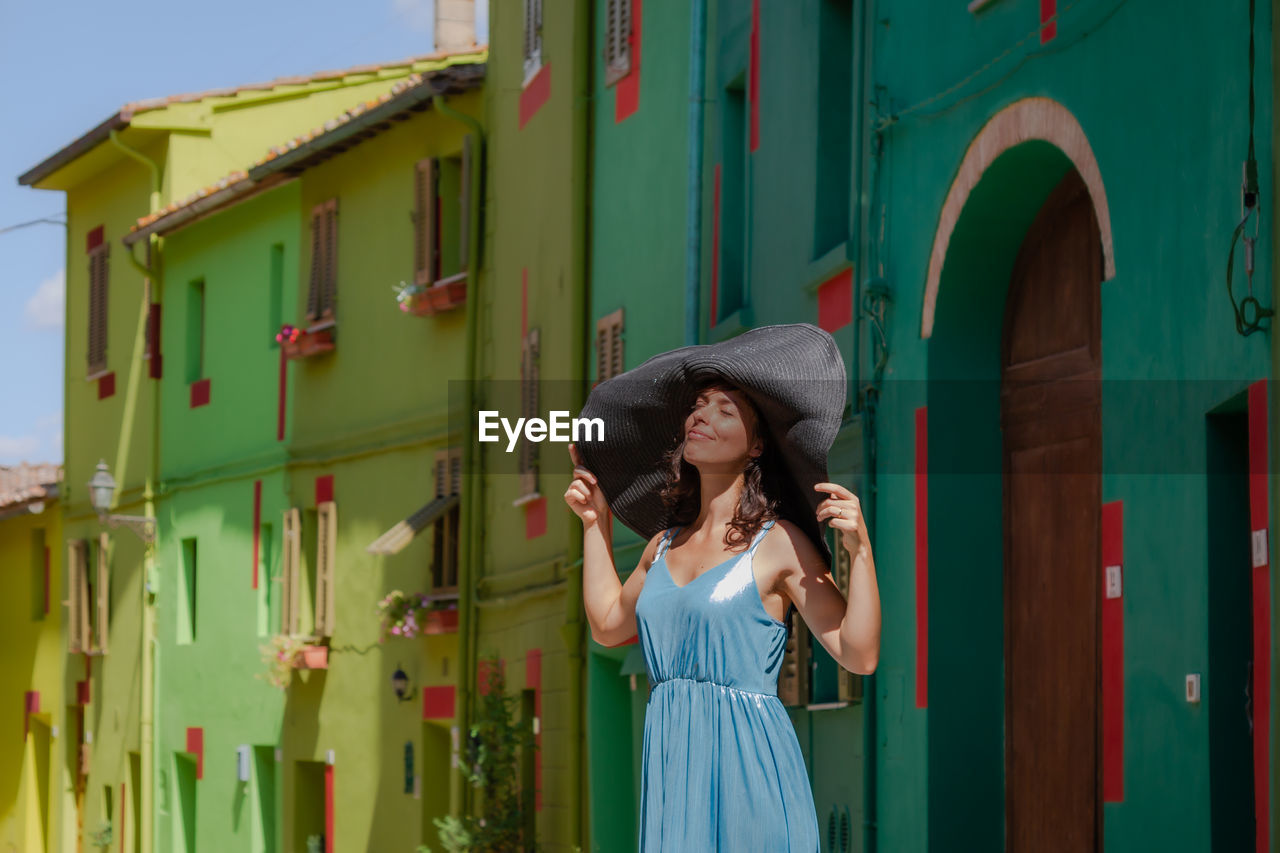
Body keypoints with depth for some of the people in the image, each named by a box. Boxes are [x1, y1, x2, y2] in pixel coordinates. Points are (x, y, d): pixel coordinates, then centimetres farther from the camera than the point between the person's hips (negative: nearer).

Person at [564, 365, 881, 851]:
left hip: (750, 762, -6)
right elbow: (608, 624, 32)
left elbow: (858, 655, -9)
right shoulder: (665, 545, 15)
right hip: (671, 769, 6)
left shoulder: (779, 543, -3)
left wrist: (859, 550, -19)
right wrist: (595, 521, 30)